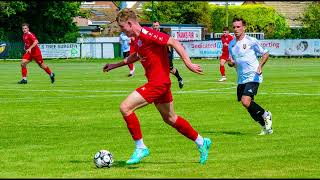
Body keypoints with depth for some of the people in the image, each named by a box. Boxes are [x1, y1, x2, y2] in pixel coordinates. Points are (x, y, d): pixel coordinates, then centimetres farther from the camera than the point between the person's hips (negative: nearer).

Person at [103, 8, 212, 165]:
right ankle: (201, 142, 31)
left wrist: (188, 63, -24)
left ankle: (140, 147, -5)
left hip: (158, 83, -10)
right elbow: (136, 56, 33)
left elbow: (174, 42, -21)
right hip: (156, 82, 10)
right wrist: (115, 65, 33)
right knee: (170, 118, 20)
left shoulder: (147, 34, -18)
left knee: (125, 107, -14)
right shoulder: (137, 39, 12)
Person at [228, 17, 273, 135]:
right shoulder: (231, 44, 10)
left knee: (246, 101, -22)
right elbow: (231, 62, 20)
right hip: (241, 79, 7)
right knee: (249, 106, 6)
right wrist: (230, 63, -5)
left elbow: (265, 54, 0)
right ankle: (266, 127, 21)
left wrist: (260, 66, -16)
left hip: (253, 77, -7)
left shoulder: (251, 41, -7)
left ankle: (265, 115, 3)